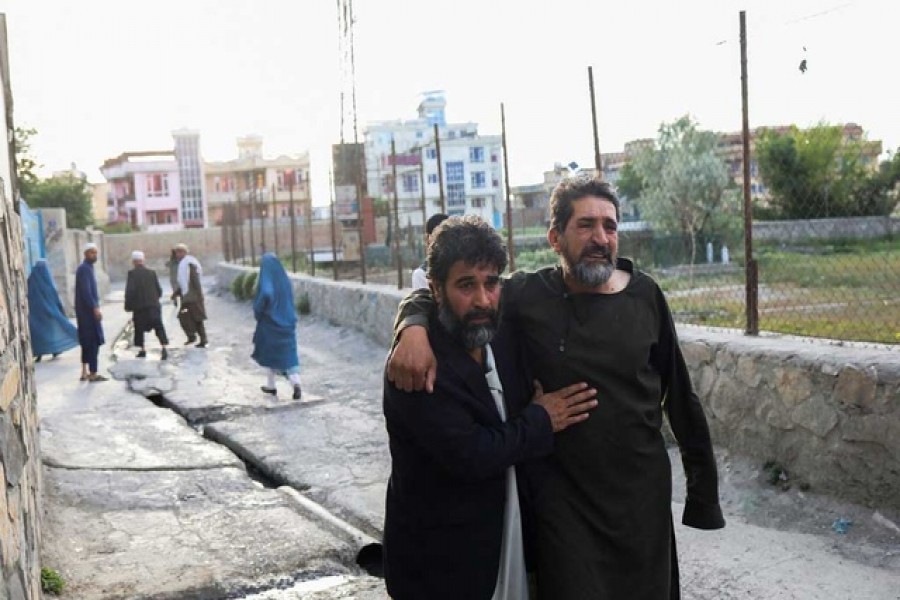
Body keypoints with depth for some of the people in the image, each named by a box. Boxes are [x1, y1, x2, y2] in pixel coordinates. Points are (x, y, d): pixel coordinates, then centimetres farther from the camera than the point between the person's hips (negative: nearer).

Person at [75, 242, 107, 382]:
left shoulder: (88, 268, 16)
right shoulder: (84, 269, -15)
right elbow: (85, 291, -23)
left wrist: (95, 306, 20)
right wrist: (95, 308, -25)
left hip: (87, 310, 10)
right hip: (88, 310, -10)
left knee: (87, 342, 13)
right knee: (93, 342, -8)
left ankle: (85, 373, 17)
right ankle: (93, 374, -7)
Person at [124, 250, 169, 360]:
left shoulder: (132, 273, -7)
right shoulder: (152, 273, 4)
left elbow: (130, 290, -14)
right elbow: (159, 290, 6)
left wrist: (128, 306, -5)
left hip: (139, 306, -2)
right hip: (153, 305, 2)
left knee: (139, 328, 16)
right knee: (159, 327, -1)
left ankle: (143, 350, 21)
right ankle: (164, 347, -19)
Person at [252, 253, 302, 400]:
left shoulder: (266, 280, -12)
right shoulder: (285, 280, 5)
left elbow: (266, 294, -33)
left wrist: (257, 311, -18)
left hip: (270, 323, -4)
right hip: (287, 322, 4)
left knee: (271, 354, 15)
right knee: (289, 354, 1)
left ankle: (271, 385, 26)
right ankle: (296, 383, -21)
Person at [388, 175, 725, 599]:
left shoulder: (645, 296, -5)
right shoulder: (527, 296, -9)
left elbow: (679, 393, 3)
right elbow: (431, 297, -2)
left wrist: (703, 480, 6)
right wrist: (415, 328, -25)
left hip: (643, 490, 2)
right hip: (563, 496, -2)